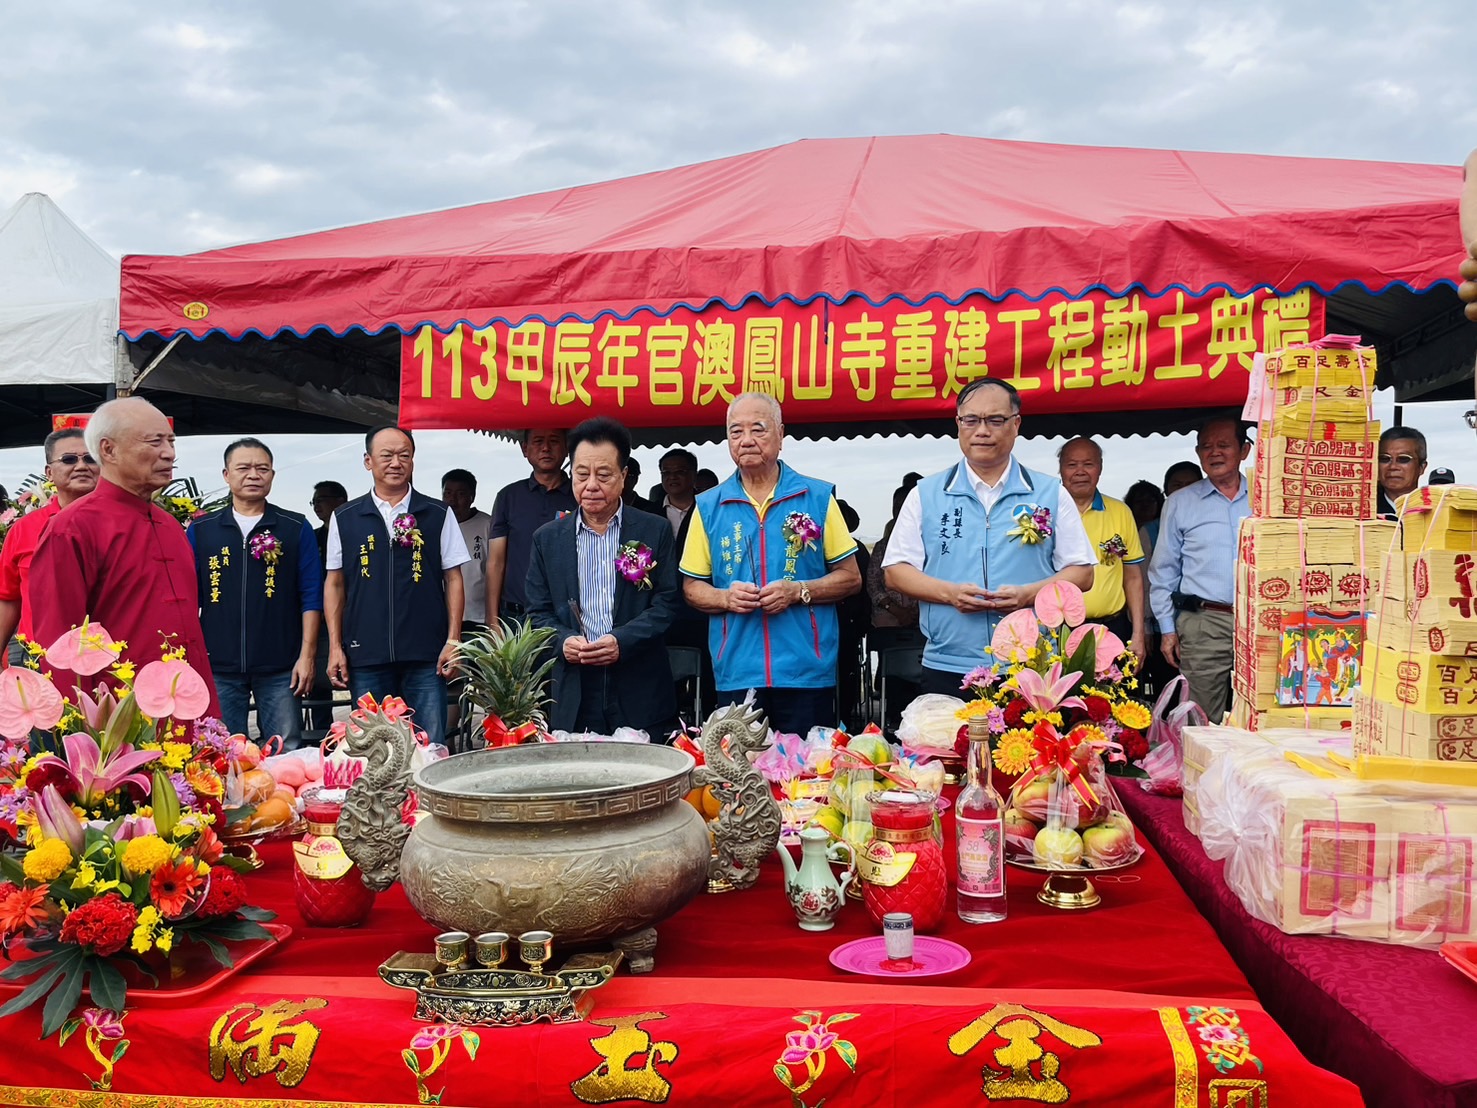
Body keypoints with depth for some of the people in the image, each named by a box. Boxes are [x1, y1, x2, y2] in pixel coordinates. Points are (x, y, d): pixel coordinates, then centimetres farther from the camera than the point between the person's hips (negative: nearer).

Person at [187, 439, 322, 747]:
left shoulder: (297, 528, 4)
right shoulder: (200, 530, 8)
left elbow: (311, 596, 2)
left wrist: (307, 656, -4)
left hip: (280, 668, -1)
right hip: (218, 666, 1)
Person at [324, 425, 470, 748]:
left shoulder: (438, 515, 5)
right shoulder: (344, 519, 8)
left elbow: (453, 579, 5)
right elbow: (335, 585, 10)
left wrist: (453, 641, -2)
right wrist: (335, 647, 4)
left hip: (426, 655, -1)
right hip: (365, 656, 1)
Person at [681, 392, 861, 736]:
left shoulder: (817, 497, 3)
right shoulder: (708, 506, 8)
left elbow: (850, 577, 5)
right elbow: (692, 588, 11)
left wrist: (798, 591, -11)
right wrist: (726, 598, -9)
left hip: (808, 673, -1)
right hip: (736, 676, 1)